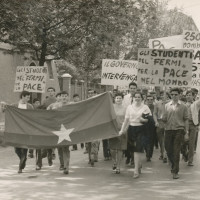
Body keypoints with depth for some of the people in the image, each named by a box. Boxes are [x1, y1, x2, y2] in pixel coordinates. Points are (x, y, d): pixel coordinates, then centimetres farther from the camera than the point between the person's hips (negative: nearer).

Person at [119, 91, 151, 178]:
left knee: (138, 150, -10)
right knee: (134, 150, 9)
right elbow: (126, 119, 10)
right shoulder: (129, 107, 9)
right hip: (131, 129, 3)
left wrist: (144, 120, -15)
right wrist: (122, 129, 5)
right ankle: (139, 164, 34)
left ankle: (136, 171, -10)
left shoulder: (145, 107, 3)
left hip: (141, 130, -3)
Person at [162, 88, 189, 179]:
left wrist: (186, 133, 1)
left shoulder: (183, 106, 4)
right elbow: (164, 119, 11)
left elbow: (186, 120, 5)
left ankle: (175, 172, 1)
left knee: (176, 152, -5)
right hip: (168, 130, 3)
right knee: (168, 150, 6)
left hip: (179, 130, -3)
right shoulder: (167, 106, 10)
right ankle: (173, 165, 32)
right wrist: (163, 119, -13)